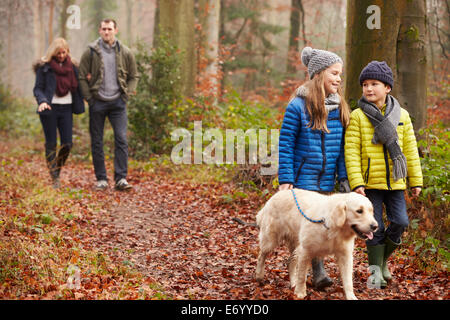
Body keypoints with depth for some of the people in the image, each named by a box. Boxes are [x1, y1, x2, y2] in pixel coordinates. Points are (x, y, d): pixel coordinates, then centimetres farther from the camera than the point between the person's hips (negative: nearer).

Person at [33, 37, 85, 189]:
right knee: (51, 144, -1)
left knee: (67, 143, -1)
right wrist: (42, 101, -22)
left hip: (66, 108, 3)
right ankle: (55, 179, 4)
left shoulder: (72, 66, 10)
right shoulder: (44, 67, -2)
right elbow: (37, 88, -4)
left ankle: (58, 170, 22)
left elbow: (76, 87, 18)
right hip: (49, 108, -3)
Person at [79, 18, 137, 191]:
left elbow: (133, 76, 14)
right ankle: (101, 178, 13)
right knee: (97, 142, 4)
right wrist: (89, 98, -5)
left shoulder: (125, 53, 3)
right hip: (97, 102, -1)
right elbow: (82, 77, 1)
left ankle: (121, 178, -4)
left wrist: (126, 95, 2)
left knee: (121, 139, -8)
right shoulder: (91, 52, -2)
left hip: (118, 102, 1)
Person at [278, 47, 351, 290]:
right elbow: (285, 145, -8)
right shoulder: (298, 106, -10)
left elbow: (341, 147, 12)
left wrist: (343, 177, 6)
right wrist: (285, 179, -12)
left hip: (326, 181, 6)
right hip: (303, 178, -6)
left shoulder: (339, 108, 7)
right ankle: (318, 272, -8)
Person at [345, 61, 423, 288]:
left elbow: (410, 149, 10)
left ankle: (383, 258, 22)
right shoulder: (357, 117, -3)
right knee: (374, 228, 0)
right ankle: (375, 270, 12)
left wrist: (416, 180, 9)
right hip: (370, 183, -3)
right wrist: (356, 182, -15)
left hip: (395, 182, 3)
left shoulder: (401, 115, 7)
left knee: (400, 222, -2)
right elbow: (351, 151, -7)